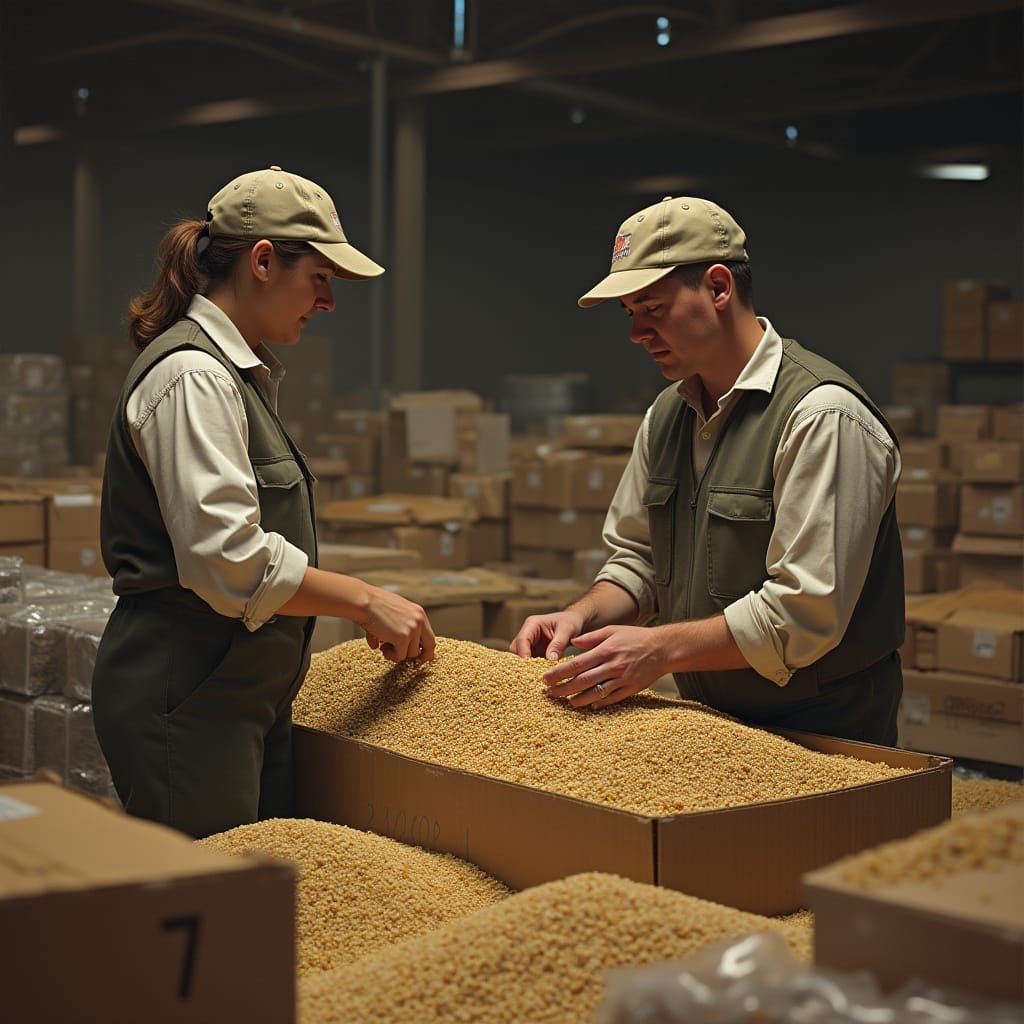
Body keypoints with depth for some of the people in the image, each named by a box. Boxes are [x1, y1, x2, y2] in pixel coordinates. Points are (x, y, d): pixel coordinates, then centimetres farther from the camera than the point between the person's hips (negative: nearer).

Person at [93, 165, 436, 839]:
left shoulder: (242, 373, 17)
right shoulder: (191, 376, -15)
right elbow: (226, 558, -23)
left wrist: (365, 609, 14)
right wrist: (366, 600, -15)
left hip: (245, 694, 10)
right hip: (185, 697, -10)